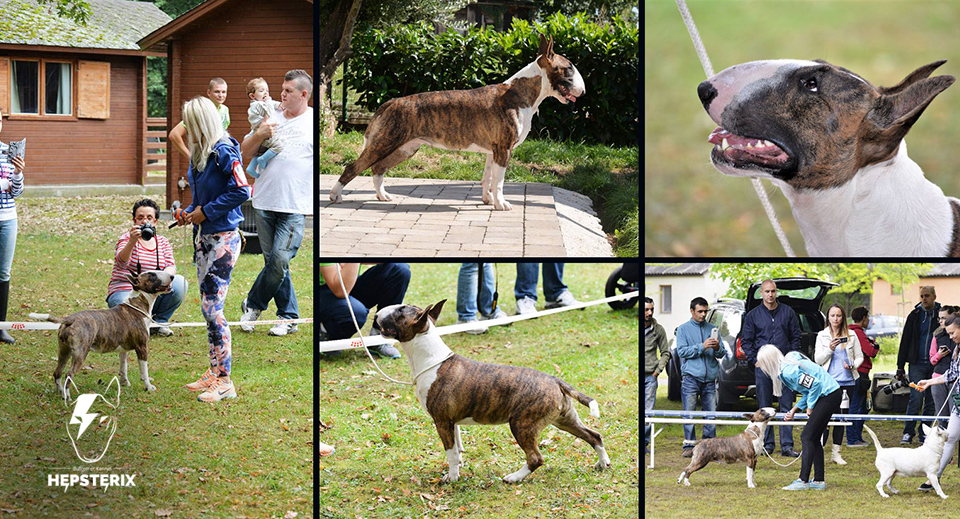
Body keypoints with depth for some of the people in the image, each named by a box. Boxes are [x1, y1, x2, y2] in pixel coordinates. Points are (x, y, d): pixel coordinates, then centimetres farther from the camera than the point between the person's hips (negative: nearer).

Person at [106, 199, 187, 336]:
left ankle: (159, 321, -2)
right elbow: (121, 261, -25)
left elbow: (171, 267, -3)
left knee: (180, 283, -21)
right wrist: (132, 242, -45)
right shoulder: (126, 238, -4)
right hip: (124, 292, -4)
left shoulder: (162, 242, 10)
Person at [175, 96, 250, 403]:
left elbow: (241, 191, -22)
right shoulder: (199, 153, 13)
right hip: (204, 237, 9)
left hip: (223, 237, -9)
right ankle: (214, 372, 20)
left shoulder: (223, 151, -15)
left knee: (212, 308, -9)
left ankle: (225, 382, -3)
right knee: (208, 308, 12)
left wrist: (205, 212, -16)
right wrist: (189, 213, 6)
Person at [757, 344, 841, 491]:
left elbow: (814, 384, -22)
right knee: (814, 439, 12)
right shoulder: (784, 369, 12)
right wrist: (794, 410, 9)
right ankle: (819, 480, 14)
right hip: (829, 396, 10)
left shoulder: (789, 371, -19)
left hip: (828, 395, -10)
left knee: (807, 437, -10)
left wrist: (810, 407, -10)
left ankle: (803, 480, -11)